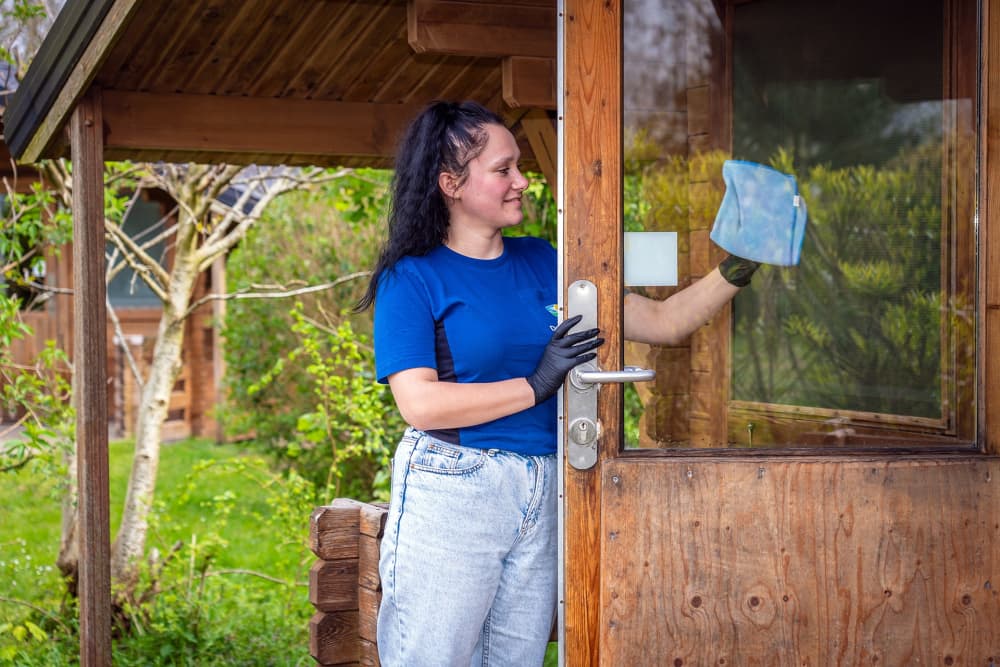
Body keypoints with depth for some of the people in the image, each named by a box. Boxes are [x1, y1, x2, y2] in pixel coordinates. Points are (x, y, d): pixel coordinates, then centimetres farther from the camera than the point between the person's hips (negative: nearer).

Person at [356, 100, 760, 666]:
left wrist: (735, 271, -3)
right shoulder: (413, 278, -5)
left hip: (540, 492, 5)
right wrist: (537, 384, -16)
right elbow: (420, 403, -17)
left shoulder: (540, 262, 10)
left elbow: (662, 322, 10)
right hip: (451, 490, -5)